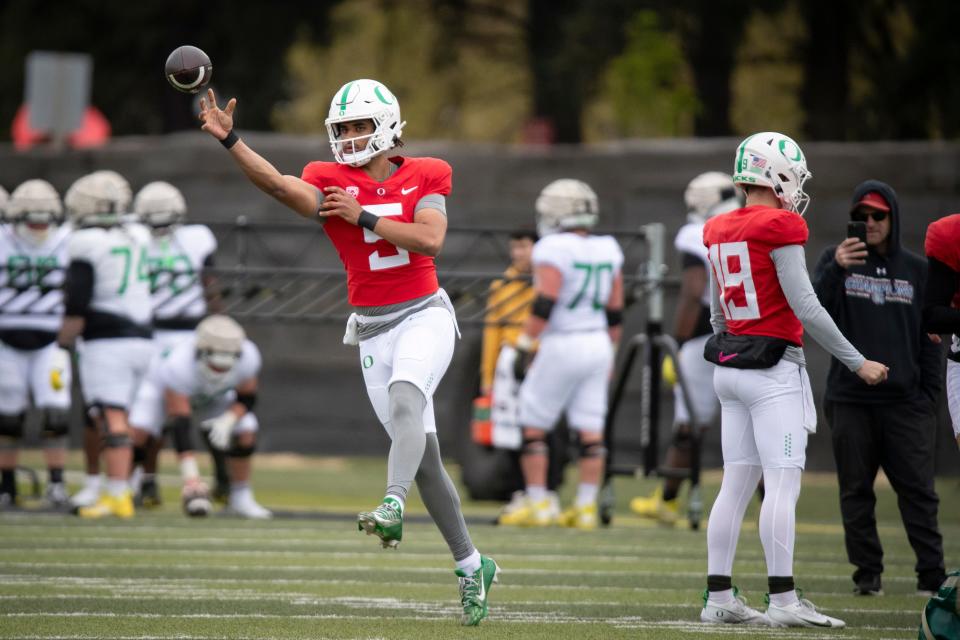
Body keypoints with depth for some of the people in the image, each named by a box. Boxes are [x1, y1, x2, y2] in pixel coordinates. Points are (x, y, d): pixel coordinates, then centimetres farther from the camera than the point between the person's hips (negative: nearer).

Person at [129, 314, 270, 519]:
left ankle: (240, 498, 8)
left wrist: (229, 420, -37)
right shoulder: (179, 365, -47)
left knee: (246, 433, -11)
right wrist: (191, 478, -50)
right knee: (138, 432, -24)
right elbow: (180, 426, -45)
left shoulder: (248, 357, -35)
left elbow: (246, 400, -14)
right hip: (163, 387, -4)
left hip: (215, 396, 4)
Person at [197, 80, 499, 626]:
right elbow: (278, 184, -21)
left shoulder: (426, 177, 1)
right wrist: (230, 140, -36)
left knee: (405, 400, -33)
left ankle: (392, 507, -47)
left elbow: (430, 239, -14)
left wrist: (364, 216, -14)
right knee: (424, 453, 2)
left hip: (424, 313, -2)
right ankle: (471, 565, 12)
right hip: (373, 329, 2)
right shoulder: (331, 183, -1)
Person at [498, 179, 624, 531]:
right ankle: (586, 507, 6)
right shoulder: (608, 251, 8)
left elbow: (545, 304, -19)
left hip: (562, 344, -6)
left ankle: (538, 505, 4)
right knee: (590, 431, 6)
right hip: (598, 344, 6)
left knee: (532, 425, 5)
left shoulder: (554, 250, -12)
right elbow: (615, 312, 13)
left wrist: (524, 347, -13)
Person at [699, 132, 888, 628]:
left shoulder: (717, 232, 11)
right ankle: (782, 600, -11)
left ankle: (718, 597, 9)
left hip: (729, 365, 8)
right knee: (782, 485, -8)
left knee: (736, 484, 10)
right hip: (774, 370, -8)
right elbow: (806, 307, -15)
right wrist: (857, 363, -8)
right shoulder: (781, 228, -13)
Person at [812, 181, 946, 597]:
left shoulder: (917, 270, 10)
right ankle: (868, 574, 8)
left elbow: (930, 338, 12)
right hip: (850, 399, -1)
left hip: (905, 401, 1)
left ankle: (932, 574, -1)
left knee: (918, 491, -3)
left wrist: (930, 393, 3)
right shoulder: (836, 260, 5)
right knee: (856, 492, 3)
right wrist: (834, 270, -28)